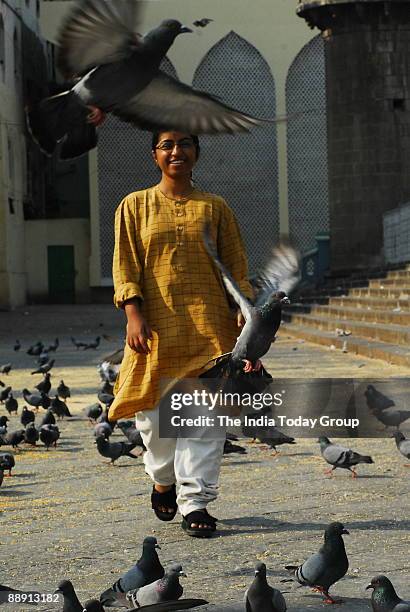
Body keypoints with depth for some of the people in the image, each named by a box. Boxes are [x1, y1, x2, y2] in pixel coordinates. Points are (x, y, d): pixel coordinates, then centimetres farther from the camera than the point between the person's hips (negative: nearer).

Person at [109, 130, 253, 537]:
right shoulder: (135, 206, 9)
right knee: (154, 412, 3)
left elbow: (236, 264, 9)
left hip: (208, 324, 0)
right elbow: (125, 266, 2)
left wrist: (244, 309, -5)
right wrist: (133, 314, -11)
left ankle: (195, 500, -3)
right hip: (156, 324, 0)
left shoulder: (215, 208, 11)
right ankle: (163, 479, 30)